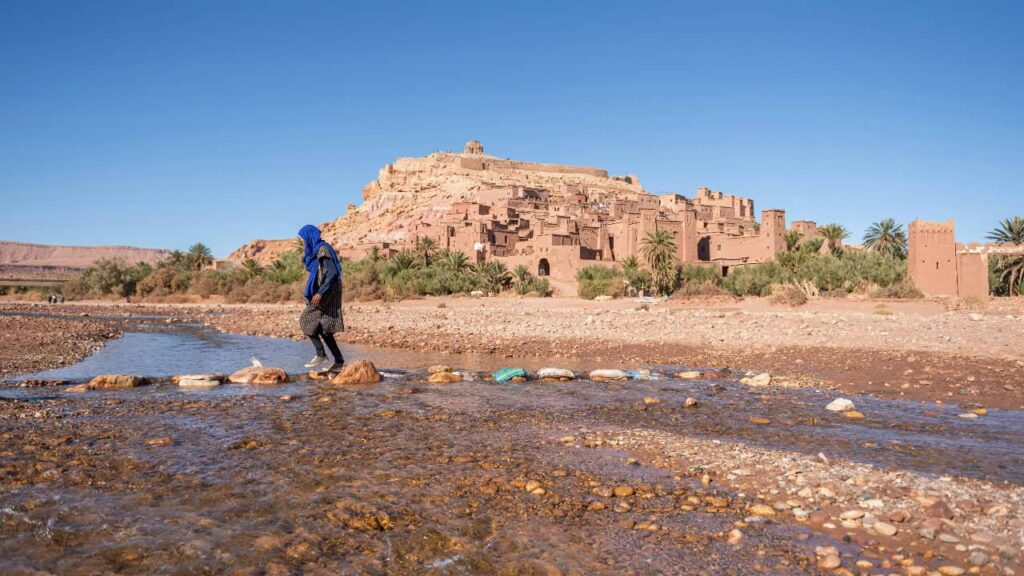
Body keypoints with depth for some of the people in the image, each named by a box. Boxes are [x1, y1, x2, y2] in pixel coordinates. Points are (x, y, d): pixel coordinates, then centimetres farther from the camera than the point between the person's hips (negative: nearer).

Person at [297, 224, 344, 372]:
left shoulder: (323, 250, -14)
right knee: (323, 327, 7)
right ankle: (339, 360, 7)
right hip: (322, 293, 10)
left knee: (306, 321, -8)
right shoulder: (316, 250, 16)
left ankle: (321, 354, -4)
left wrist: (320, 293, -25)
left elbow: (332, 273, -23)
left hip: (326, 293, -10)